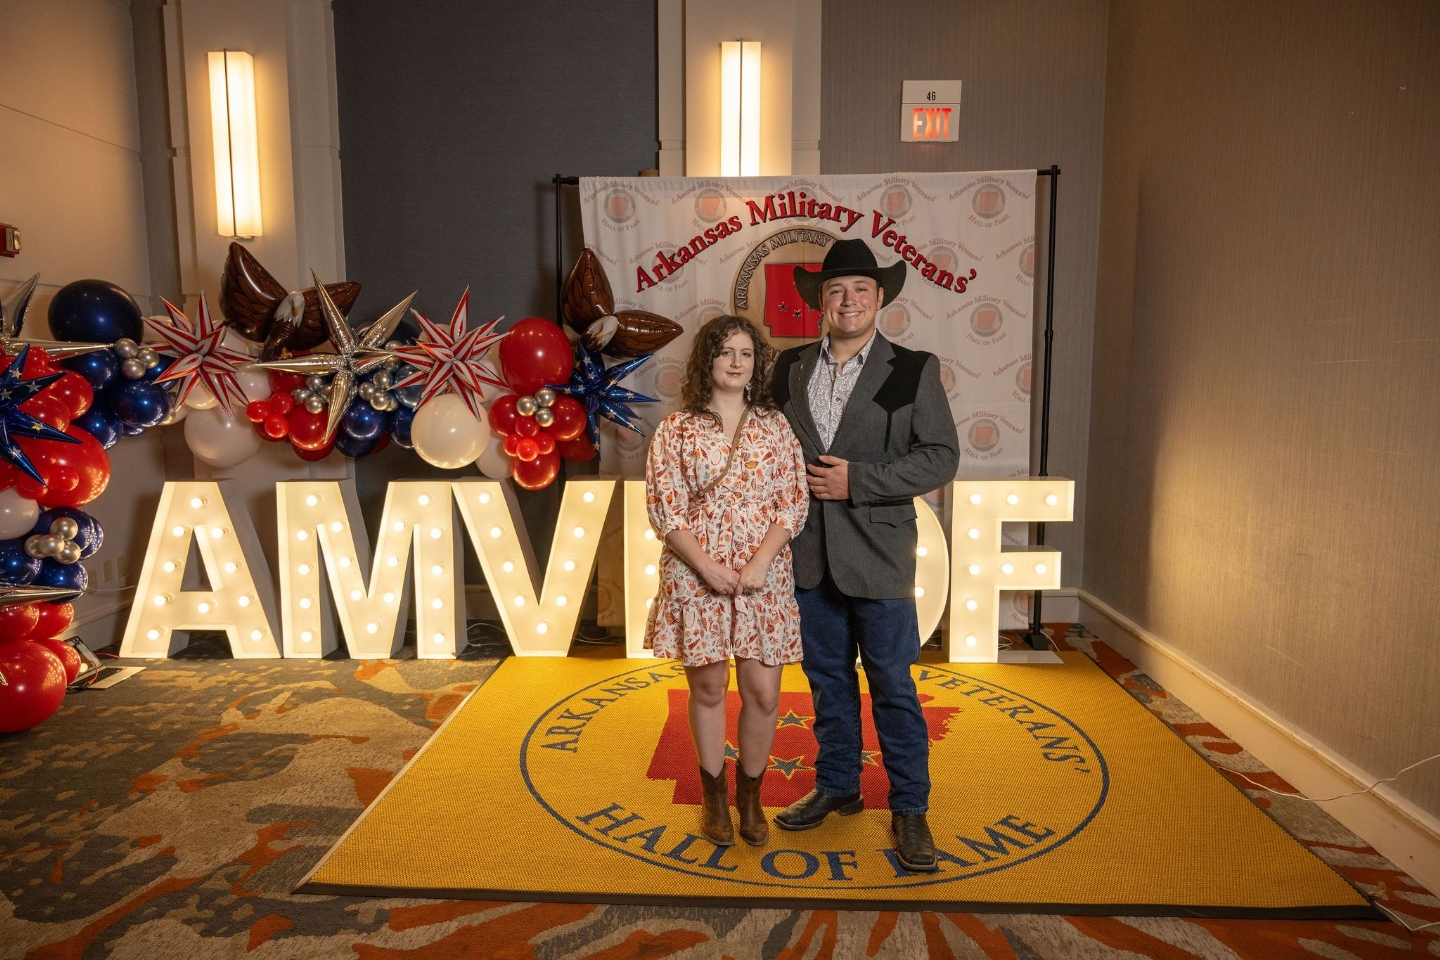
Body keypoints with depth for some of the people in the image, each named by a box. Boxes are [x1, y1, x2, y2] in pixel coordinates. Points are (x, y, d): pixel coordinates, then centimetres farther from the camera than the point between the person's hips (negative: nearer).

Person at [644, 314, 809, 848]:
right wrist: (707, 566, -14)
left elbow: (794, 502, 0)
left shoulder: (774, 425, 4)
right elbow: (663, 509, -4)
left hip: (764, 576, 1)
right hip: (696, 575, -1)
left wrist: (759, 562, -13)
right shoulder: (676, 430, 0)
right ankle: (714, 794, 30)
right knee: (708, 686, 10)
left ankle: (749, 794, 27)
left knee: (763, 692, 4)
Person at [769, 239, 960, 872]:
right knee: (828, 679, 16)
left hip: (878, 557, -3)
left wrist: (857, 480, -16)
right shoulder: (790, 368, 8)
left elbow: (941, 458, -8)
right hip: (809, 555, 4)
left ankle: (909, 808, 22)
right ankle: (837, 787, 34)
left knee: (892, 687, 5)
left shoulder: (913, 370, -3)